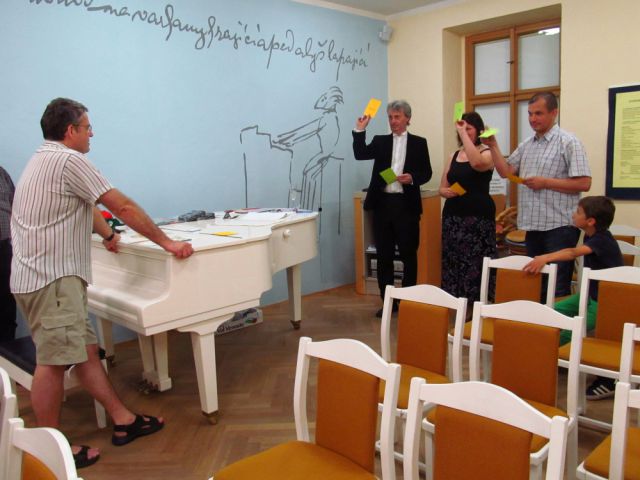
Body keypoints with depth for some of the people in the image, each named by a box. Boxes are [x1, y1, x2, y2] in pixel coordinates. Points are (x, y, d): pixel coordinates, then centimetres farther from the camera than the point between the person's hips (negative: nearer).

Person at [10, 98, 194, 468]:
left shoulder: (44, 160, 19)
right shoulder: (69, 160, -12)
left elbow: (86, 208, 32)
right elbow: (123, 206, -14)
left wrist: (107, 235, 44)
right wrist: (166, 242, -9)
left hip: (40, 273, 11)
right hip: (51, 276, -11)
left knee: (86, 349, 10)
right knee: (54, 361, -4)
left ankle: (124, 420, 16)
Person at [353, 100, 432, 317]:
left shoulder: (419, 143, 6)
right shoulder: (380, 141, 11)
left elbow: (426, 173, 3)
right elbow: (360, 154, -5)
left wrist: (412, 178, -16)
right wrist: (360, 130, -12)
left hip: (406, 204, -2)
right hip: (383, 204, 2)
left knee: (408, 254, 4)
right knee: (384, 255, 7)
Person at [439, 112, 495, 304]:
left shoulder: (487, 153, -2)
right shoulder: (454, 155, 14)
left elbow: (476, 163, -28)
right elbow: (442, 187, 16)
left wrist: (463, 133, -22)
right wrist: (446, 192, -8)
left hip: (478, 218, -5)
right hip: (453, 216, 6)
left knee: (475, 265, -7)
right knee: (452, 264, 6)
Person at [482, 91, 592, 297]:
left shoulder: (568, 143, -7)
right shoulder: (527, 144, 13)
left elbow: (584, 183, -13)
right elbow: (506, 171, 9)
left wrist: (545, 183, -17)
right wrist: (493, 146, 0)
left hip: (559, 227, -7)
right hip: (532, 226, 7)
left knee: (558, 289, -1)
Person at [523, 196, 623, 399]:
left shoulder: (602, 240, -24)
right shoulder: (591, 236, 6)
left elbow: (573, 252, -41)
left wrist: (546, 257, -53)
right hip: (590, 293, 9)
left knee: (570, 331, -20)